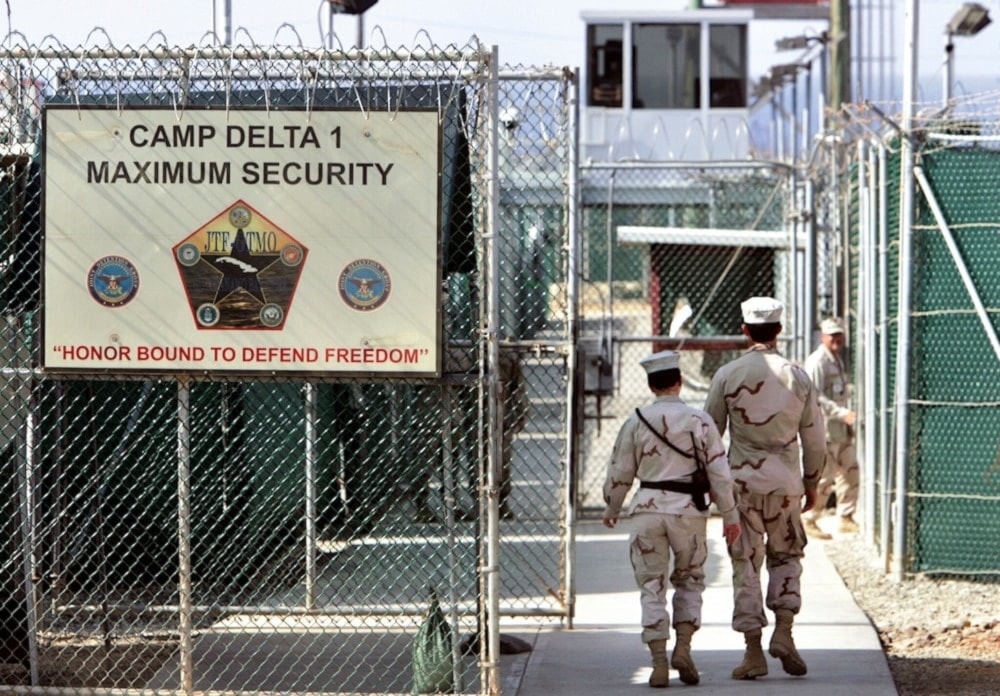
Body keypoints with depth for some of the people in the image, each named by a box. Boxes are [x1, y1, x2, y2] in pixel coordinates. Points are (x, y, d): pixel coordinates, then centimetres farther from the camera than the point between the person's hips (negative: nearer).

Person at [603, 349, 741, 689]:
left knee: (652, 586, 5)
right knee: (690, 579, 18)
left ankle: (659, 663, -1)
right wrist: (730, 515, 6)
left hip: (648, 508, 0)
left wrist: (611, 510, 22)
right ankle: (683, 648, 3)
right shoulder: (699, 420, -2)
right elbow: (719, 472, -2)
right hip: (688, 509, 0)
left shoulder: (636, 422, 0)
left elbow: (619, 473, 6)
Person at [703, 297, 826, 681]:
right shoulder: (798, 377, 1)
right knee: (786, 556, 17)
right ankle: (783, 631, 0)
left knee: (746, 563, 3)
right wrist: (811, 482, 17)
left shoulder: (728, 375, -4)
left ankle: (754, 652, 2)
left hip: (742, 480, -1)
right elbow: (814, 437, 5)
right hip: (785, 481, 1)